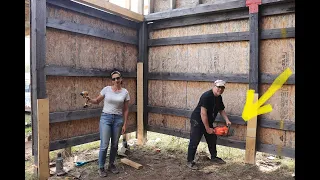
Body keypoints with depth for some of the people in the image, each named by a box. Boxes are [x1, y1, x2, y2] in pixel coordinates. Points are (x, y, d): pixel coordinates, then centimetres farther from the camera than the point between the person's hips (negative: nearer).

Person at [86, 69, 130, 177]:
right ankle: (101, 167, 17)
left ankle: (111, 165, 31)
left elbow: (125, 110, 3)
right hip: (106, 118, -1)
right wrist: (90, 100, -14)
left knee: (115, 145, 11)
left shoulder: (125, 92, -1)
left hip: (118, 119, 2)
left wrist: (125, 124, 1)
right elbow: (97, 101, 8)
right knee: (104, 145, -3)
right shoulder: (106, 89, -3)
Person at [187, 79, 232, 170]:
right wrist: (207, 128, -23)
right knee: (194, 141, -5)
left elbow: (221, 110, 17)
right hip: (197, 121, -9)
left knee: (212, 139, 17)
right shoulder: (206, 96, -26)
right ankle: (190, 161, 6)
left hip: (208, 122, 9)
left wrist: (227, 120, 1)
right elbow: (203, 113, -28)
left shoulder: (219, 98, 1)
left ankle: (214, 157, 35)